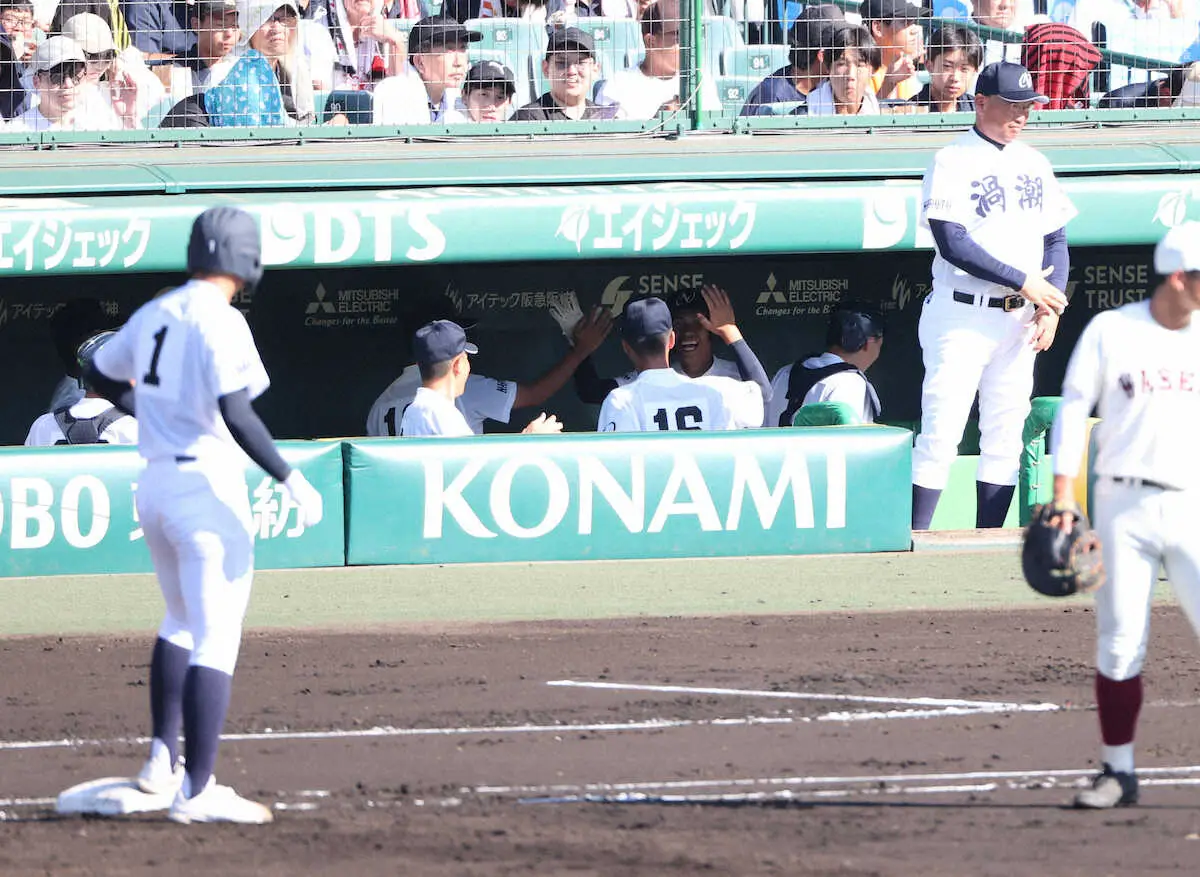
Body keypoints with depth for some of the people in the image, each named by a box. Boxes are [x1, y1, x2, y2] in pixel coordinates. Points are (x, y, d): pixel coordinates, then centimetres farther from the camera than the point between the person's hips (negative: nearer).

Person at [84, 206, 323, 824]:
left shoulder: (154, 315, 9)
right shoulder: (221, 322, -13)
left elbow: (100, 375, 24)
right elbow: (235, 413, -23)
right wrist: (290, 480, -21)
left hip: (154, 485, 8)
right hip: (207, 488, -8)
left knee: (182, 621, 26)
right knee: (215, 640, -7)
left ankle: (163, 760, 22)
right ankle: (196, 791, -12)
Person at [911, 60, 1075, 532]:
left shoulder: (1034, 164, 13)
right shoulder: (952, 162, -7)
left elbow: (1056, 240, 15)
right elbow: (952, 244, -16)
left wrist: (1050, 306, 0)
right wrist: (1024, 282, -16)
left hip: (1021, 318, 6)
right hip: (963, 316, -6)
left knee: (1006, 436, 6)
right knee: (941, 432, -9)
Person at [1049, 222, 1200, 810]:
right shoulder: (1110, 332, 1)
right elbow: (1073, 408, 3)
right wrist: (1063, 492, -5)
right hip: (1123, 505, -1)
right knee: (1119, 642, -1)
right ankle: (1118, 771, 8)